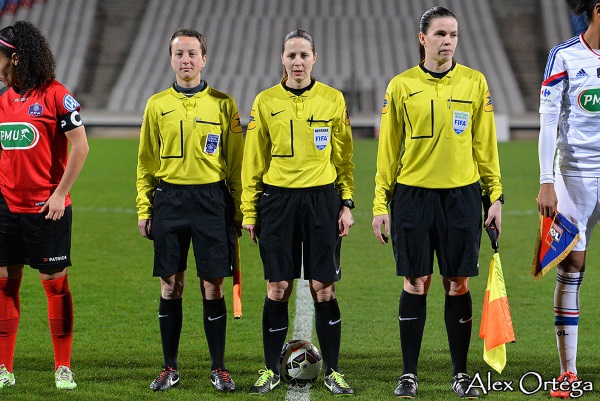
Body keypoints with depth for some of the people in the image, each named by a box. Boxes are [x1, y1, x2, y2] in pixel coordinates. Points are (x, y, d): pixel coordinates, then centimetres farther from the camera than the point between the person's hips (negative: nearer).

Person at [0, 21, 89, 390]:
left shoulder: (56, 95, -8)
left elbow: (80, 146, -10)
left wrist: (60, 193, -13)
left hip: (47, 208, -6)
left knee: (55, 283, 1)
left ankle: (63, 369, 8)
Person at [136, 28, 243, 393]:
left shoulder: (223, 104, 3)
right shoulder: (157, 105, 8)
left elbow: (236, 162, 5)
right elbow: (146, 161, 11)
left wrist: (238, 211, 1)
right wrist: (144, 209, 5)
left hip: (212, 198, -1)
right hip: (169, 198, 2)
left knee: (212, 286, 0)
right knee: (171, 286, 4)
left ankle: (219, 369, 9)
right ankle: (170, 369, 14)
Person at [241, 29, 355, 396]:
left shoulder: (333, 99, 4)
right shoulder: (266, 101, 4)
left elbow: (344, 157, 8)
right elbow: (254, 161, 7)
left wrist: (347, 203, 2)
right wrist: (249, 211, 5)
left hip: (321, 200, 0)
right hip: (277, 200, 0)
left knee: (323, 290, 0)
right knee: (278, 289, 2)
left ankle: (332, 371, 11)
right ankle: (272, 370, 14)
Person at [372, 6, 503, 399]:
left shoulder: (474, 82, 5)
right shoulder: (401, 86, 3)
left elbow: (486, 145, 8)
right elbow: (388, 149, 5)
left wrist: (495, 196, 3)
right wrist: (381, 204, 2)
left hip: (462, 194, 1)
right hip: (413, 194, -1)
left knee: (458, 284, 3)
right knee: (416, 284, 2)